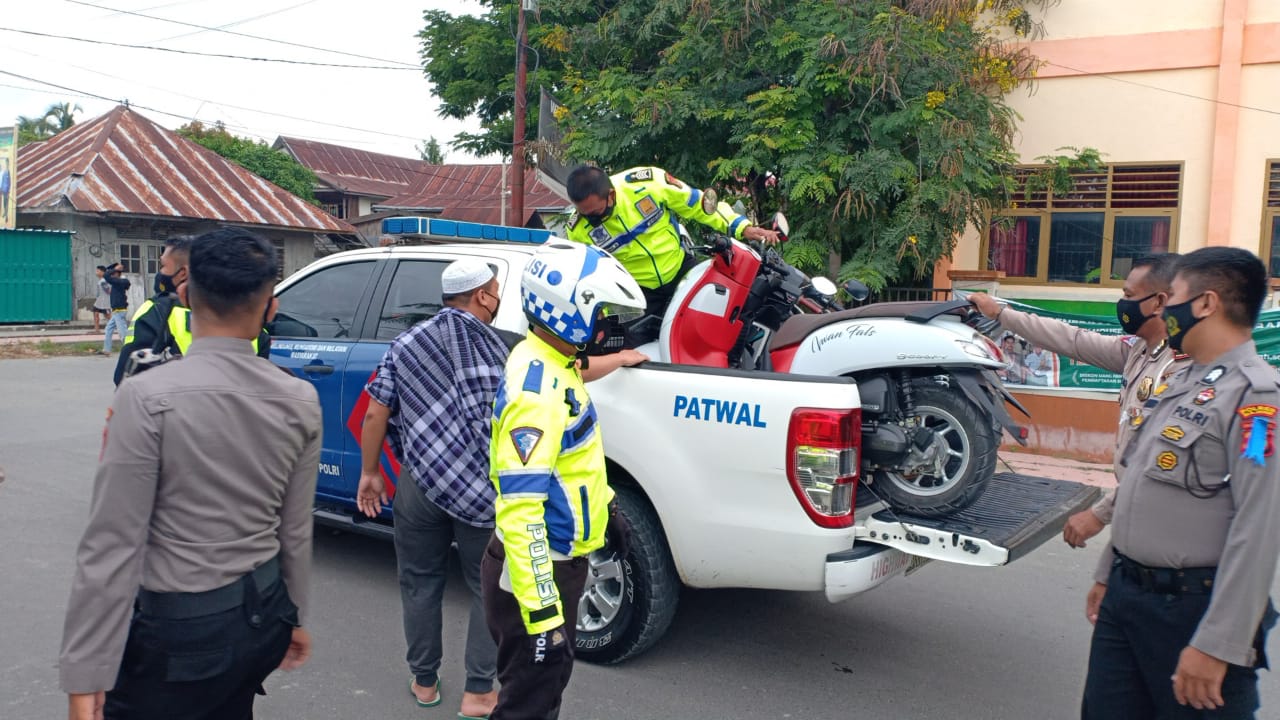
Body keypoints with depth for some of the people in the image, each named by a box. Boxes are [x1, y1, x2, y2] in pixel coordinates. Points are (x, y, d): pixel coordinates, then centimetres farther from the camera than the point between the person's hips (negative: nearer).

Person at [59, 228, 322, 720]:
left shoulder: (147, 397, -17)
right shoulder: (300, 400, -3)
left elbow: (113, 547, -17)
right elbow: (297, 532, 5)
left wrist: (86, 676, -11)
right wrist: (293, 617, 18)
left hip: (178, 629, -5)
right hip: (263, 614, 5)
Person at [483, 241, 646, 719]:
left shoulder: (554, 364, 4)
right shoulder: (536, 391, -27)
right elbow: (519, 512, -32)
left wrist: (606, 508, 26)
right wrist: (542, 616, -32)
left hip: (556, 559, 10)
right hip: (535, 569, -10)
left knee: (548, 679, 25)